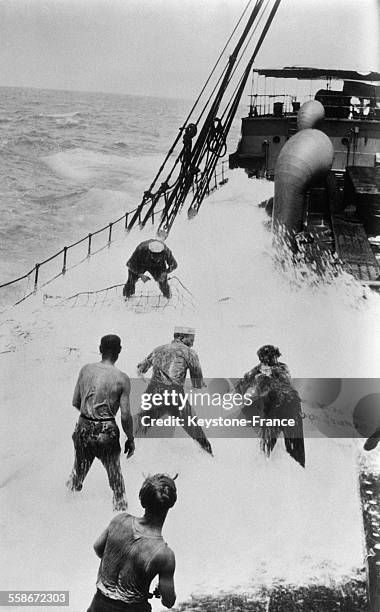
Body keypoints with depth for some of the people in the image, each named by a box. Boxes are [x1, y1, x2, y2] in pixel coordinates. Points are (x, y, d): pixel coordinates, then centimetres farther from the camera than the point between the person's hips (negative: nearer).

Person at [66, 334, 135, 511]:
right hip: (107, 432, -3)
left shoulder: (85, 370, -3)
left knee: (80, 466, 29)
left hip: (84, 428, 4)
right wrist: (130, 439, 1)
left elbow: (75, 403, 5)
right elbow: (125, 415, -13)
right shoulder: (121, 379, -13)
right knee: (115, 474, 17)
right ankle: (120, 504, 28)